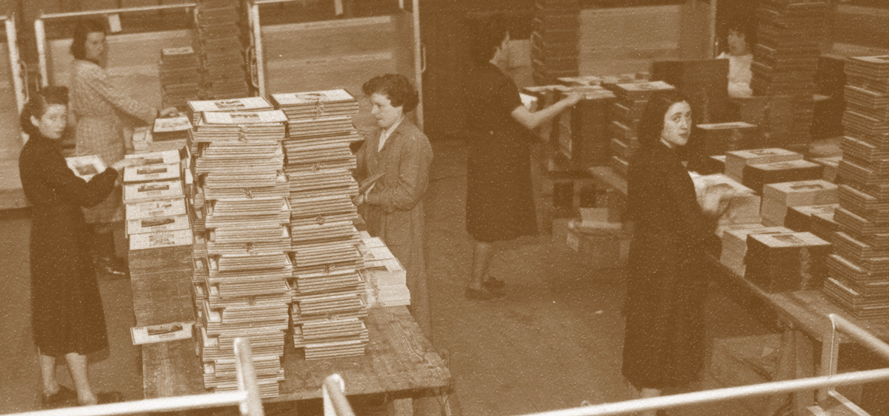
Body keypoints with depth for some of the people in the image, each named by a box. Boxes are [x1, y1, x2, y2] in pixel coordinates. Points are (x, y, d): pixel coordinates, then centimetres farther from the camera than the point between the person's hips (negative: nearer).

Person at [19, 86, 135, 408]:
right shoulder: (43, 156, -22)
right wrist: (115, 169, -16)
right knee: (74, 319, -1)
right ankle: (85, 397, 9)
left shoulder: (35, 151, 9)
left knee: (51, 318, 17)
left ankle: (51, 388, 28)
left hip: (46, 240, 10)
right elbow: (87, 195, -26)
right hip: (60, 244, -10)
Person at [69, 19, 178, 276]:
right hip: (100, 142, -10)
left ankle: (104, 254, 25)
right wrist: (156, 115, -17)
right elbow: (119, 101, -22)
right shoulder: (90, 73, -23)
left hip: (98, 138, 10)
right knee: (106, 201, -1)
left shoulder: (83, 69, 10)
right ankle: (104, 258, 9)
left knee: (104, 201, 16)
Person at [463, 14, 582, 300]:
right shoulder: (499, 83, -24)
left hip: (482, 157, 9)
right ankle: (476, 284, 10)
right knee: (491, 226, 1)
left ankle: (480, 276, 30)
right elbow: (530, 121, -25)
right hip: (499, 164, -9)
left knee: (486, 224, 19)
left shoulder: (475, 76, 5)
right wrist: (566, 103, -17)